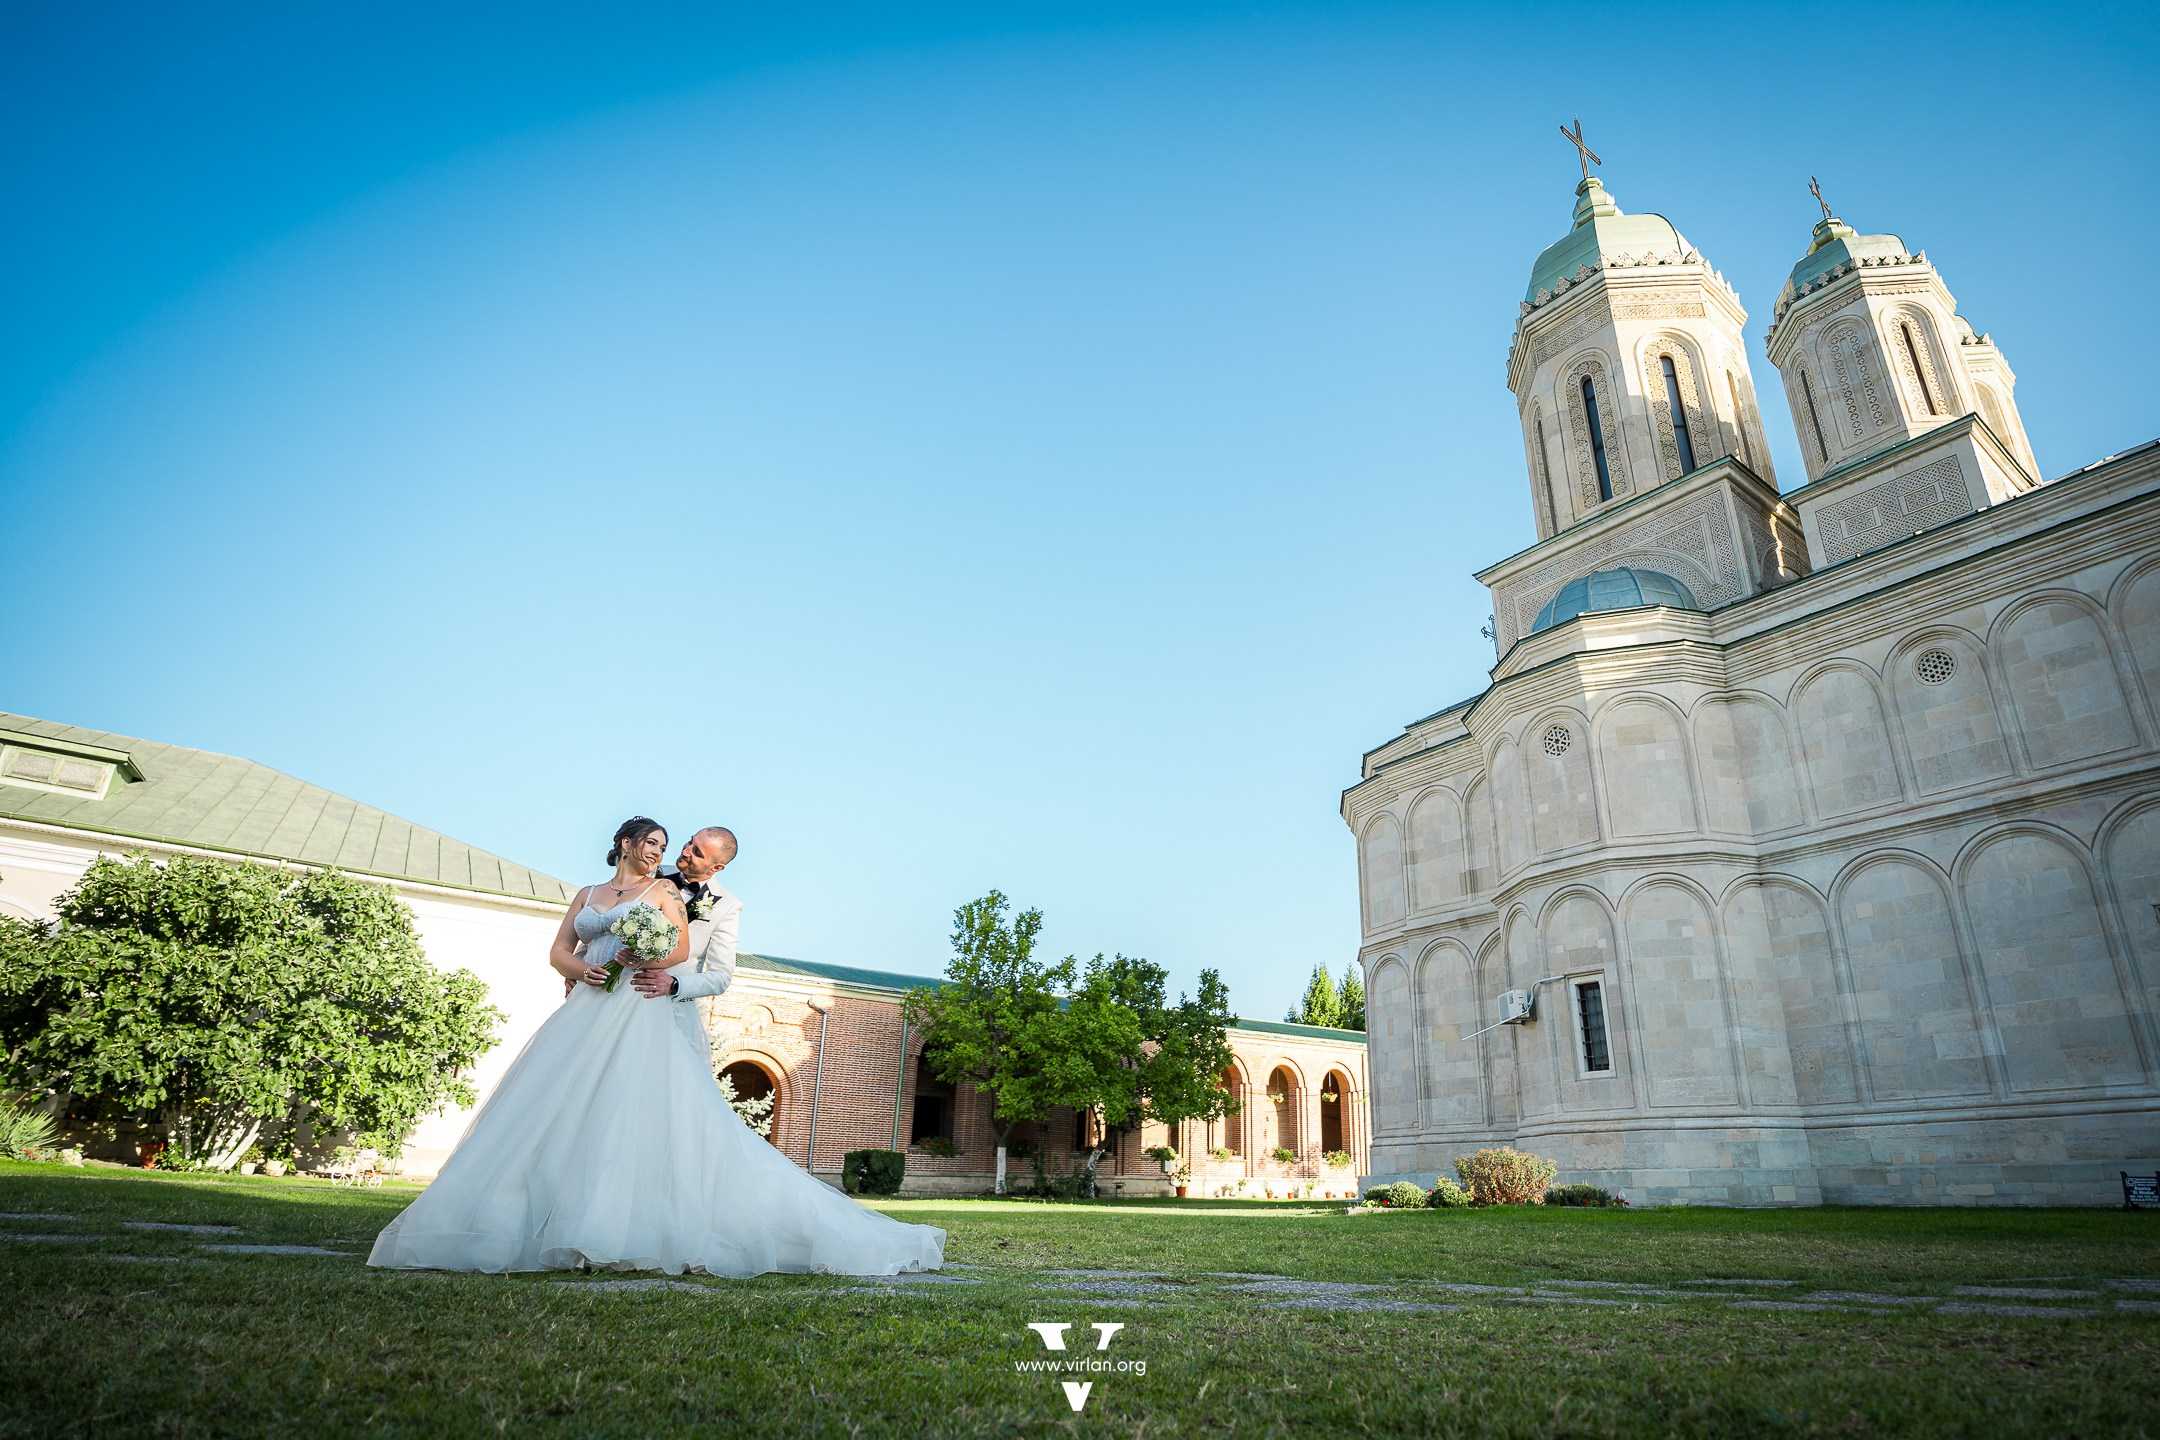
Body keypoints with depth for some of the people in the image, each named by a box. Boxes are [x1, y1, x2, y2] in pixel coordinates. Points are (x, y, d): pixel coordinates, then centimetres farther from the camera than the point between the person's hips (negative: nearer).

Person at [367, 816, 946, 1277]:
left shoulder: (662, 890, 12)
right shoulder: (587, 894, 22)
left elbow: (680, 947, 0)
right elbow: (557, 950, 15)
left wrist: (641, 961, -19)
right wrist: (582, 967, -7)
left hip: (640, 1016, -4)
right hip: (587, 1011, 4)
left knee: (640, 1109, -15)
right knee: (561, 1111, -5)